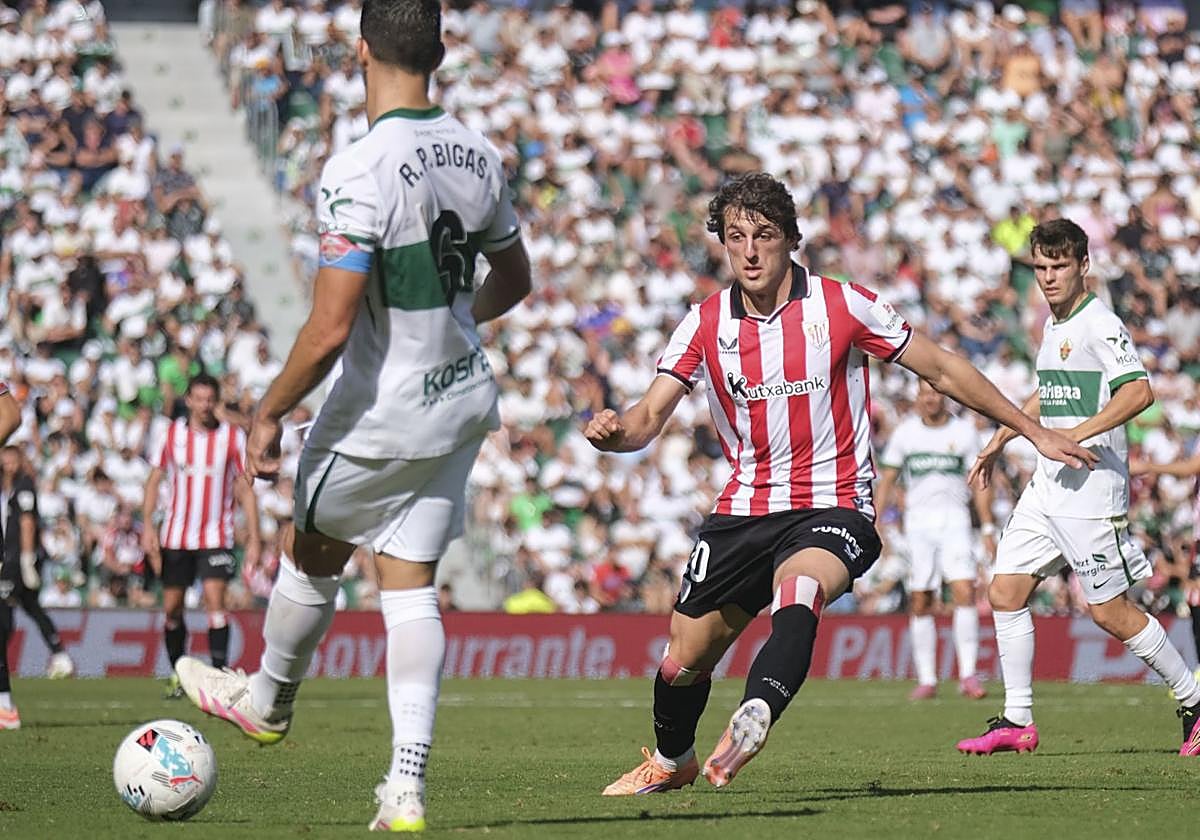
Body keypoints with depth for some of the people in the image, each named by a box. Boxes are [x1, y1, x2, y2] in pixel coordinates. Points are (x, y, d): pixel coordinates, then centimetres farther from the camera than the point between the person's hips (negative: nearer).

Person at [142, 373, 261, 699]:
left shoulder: (233, 437, -2)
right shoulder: (172, 434, 2)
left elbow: (245, 490, 2)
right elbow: (154, 480, 8)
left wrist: (253, 539, -3)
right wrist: (148, 526, -4)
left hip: (216, 535, -2)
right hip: (175, 535, 2)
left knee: (215, 601, -17)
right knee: (172, 608, 6)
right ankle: (177, 673, 22)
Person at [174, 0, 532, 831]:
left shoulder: (358, 173, -25)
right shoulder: (478, 155, -2)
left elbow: (329, 331, -26)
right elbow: (513, 281, 14)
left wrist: (269, 413, -12)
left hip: (381, 413, -6)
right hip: (465, 400, 6)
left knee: (312, 555, 19)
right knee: (411, 587, 7)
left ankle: (268, 700, 43)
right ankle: (407, 786, 0)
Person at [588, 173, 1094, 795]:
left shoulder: (841, 306, -6)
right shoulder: (705, 324, 1)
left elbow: (942, 371, 4)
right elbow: (647, 420, -3)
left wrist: (1033, 432, 6)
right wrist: (613, 432, -29)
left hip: (833, 507, -4)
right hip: (743, 509, 4)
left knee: (797, 590, -37)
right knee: (683, 661, 7)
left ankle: (752, 720, -59)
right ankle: (671, 762, 37)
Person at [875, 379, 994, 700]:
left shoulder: (963, 431, 4)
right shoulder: (905, 432, 6)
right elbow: (887, 481, 11)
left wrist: (988, 528, 4)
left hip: (954, 520, -1)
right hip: (918, 522, 1)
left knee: (965, 591, -15)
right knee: (920, 602, 0)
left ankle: (968, 676, -13)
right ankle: (926, 680, 7)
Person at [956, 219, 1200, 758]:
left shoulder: (1099, 325, -13)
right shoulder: (1053, 326, 15)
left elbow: (1139, 391, -25)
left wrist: (1078, 433, -29)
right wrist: (1001, 440, 31)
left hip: (1090, 486, -9)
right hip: (1046, 486, 9)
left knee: (1108, 611, -5)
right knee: (1005, 592, 1)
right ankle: (1017, 723, 6)